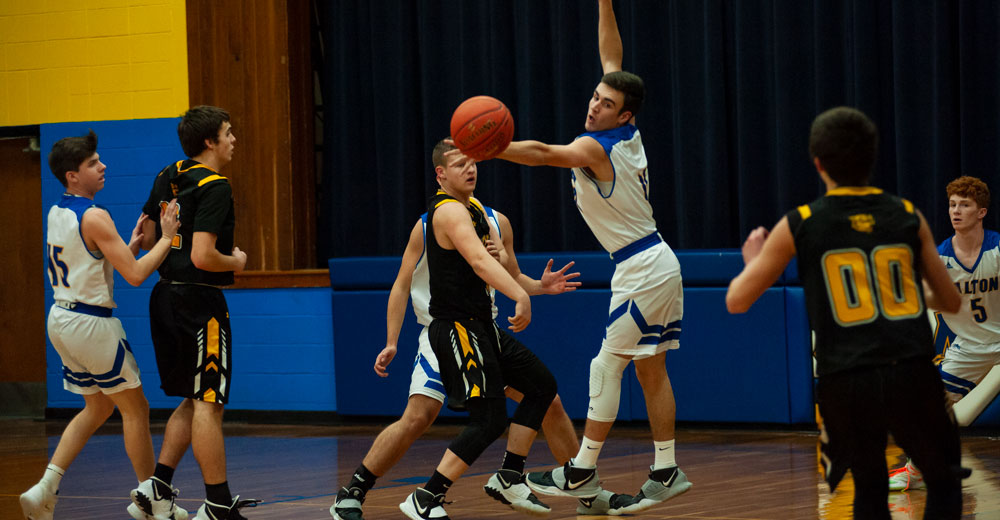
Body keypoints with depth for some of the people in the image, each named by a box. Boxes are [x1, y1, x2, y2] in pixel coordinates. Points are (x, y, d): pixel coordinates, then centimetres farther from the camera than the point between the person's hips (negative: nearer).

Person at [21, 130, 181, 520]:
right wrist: (166, 238, -12)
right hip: (91, 324, -9)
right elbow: (135, 274, -22)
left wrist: (133, 242, 11)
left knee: (97, 407, 20)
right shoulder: (95, 217, -19)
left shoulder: (56, 213, 9)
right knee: (135, 409, 6)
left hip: (62, 318, 9)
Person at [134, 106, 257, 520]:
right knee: (208, 404, -3)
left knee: (194, 401, 18)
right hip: (198, 300, -9)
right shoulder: (214, 186, -16)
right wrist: (236, 262, -5)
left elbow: (147, 237, 18)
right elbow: (203, 257, -23)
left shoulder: (168, 178, 10)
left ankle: (157, 485, 11)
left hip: (166, 298, 9)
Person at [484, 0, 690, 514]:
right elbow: (611, 57, 15)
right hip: (658, 264, 9)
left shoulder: (596, 148, -17)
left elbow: (539, 152, -34)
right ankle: (666, 473, 14)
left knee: (606, 367, -4)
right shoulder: (629, 136, 6)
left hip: (642, 272, -9)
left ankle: (581, 473, 0)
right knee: (650, 370, 11)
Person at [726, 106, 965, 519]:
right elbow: (951, 302, 16)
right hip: (912, 375, 0)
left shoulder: (798, 226, 3)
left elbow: (736, 302, 4)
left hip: (844, 381, 0)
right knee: (944, 481, 20)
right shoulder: (908, 216, 7)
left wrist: (752, 261, 25)